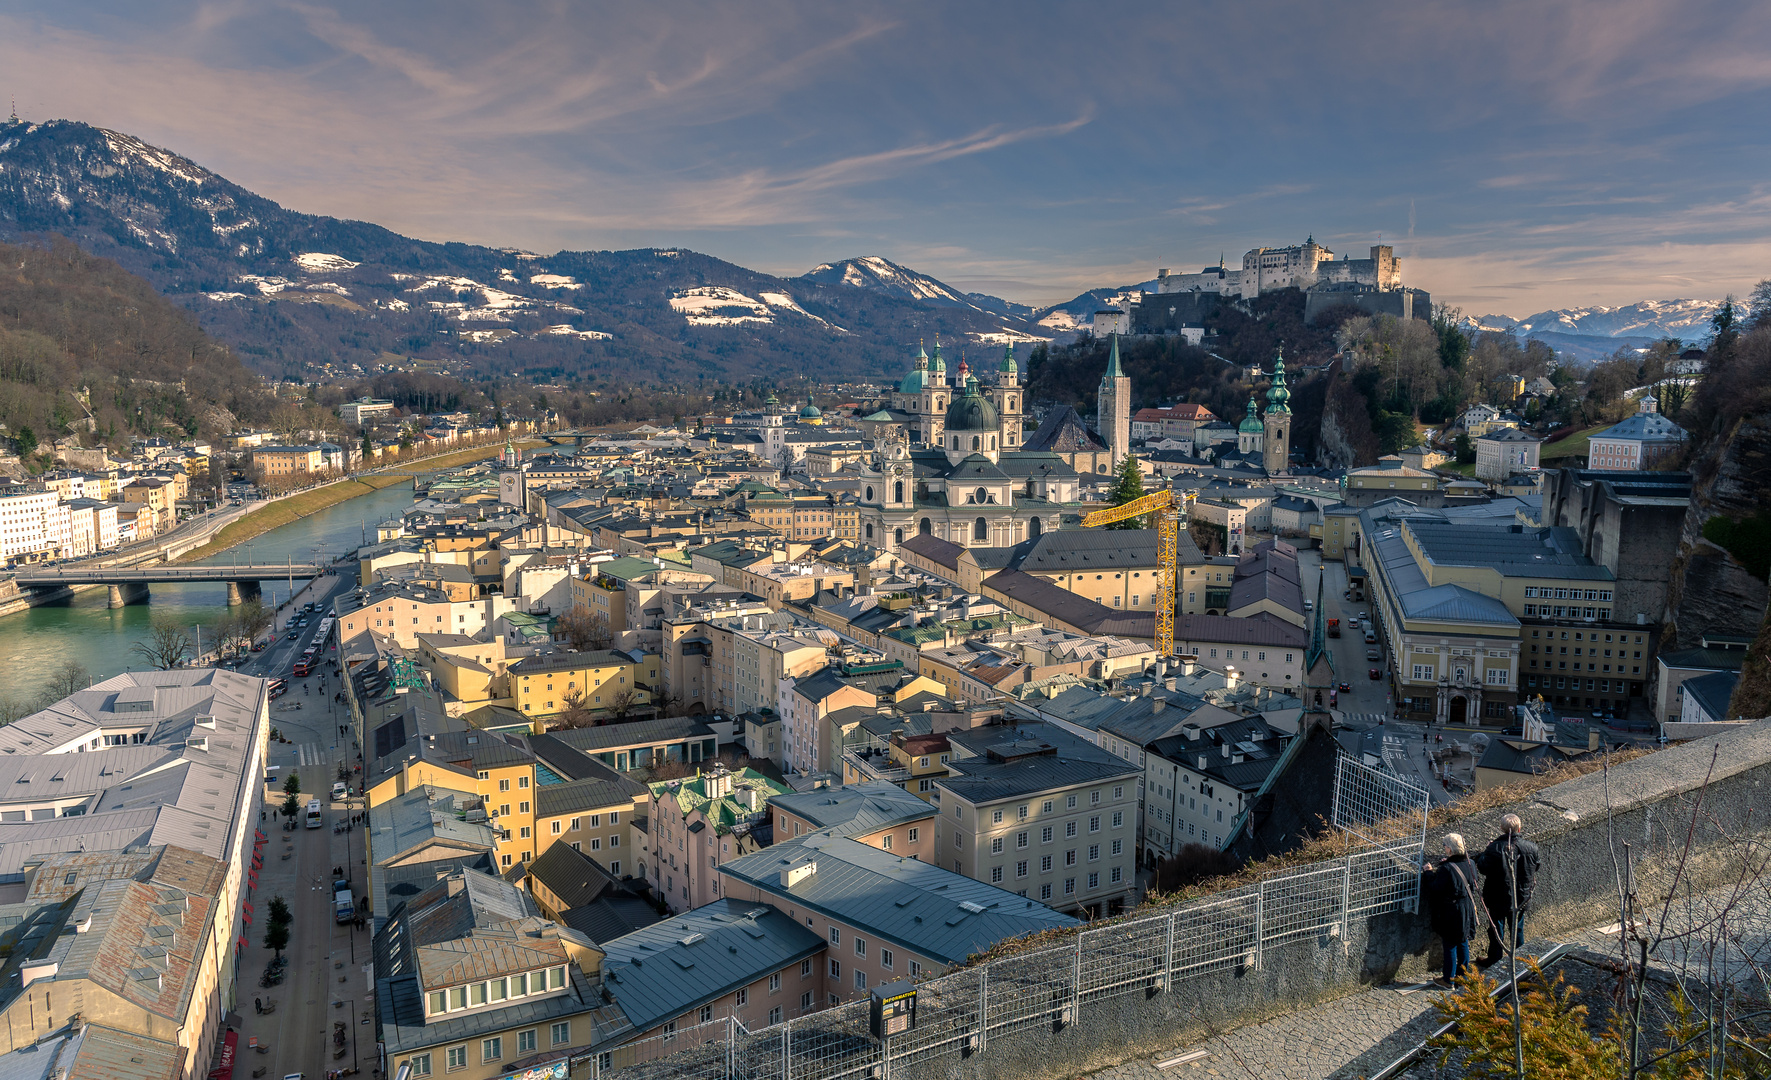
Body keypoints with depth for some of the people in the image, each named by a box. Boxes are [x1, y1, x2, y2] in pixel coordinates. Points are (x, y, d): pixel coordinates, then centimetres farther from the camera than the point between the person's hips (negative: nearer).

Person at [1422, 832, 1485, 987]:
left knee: (1450, 945, 5)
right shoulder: (1469, 863, -4)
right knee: (1463, 942, 20)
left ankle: (1449, 980, 14)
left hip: (1451, 912, -7)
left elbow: (1435, 889, -19)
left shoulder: (1446, 869, -25)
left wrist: (1428, 872, -4)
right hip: (1468, 909, 7)